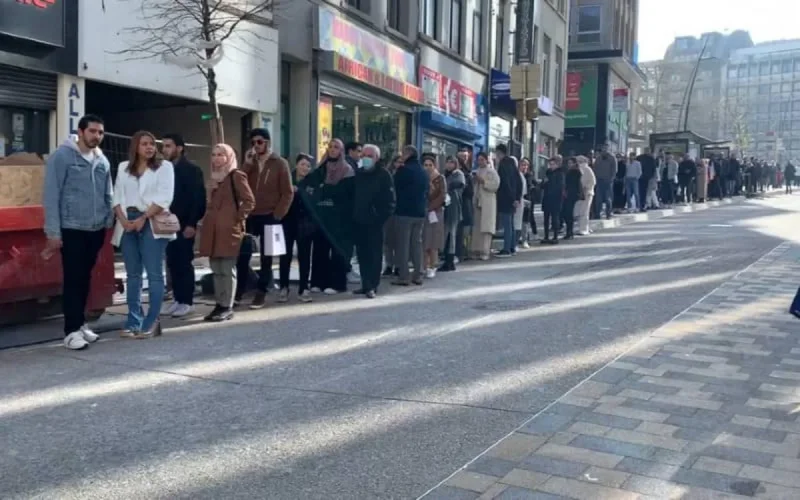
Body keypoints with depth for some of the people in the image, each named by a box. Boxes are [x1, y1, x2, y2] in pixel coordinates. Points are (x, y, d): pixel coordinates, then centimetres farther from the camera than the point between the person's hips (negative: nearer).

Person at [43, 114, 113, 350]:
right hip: (71, 230, -5)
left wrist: (109, 223, 7)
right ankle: (72, 330, 1)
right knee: (73, 280, -4)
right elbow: (51, 196, -9)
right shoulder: (62, 156, -8)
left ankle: (80, 323, 23)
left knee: (85, 279, 13)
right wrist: (53, 232, -12)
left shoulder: (103, 161, 9)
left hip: (96, 230, 5)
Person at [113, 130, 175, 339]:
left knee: (154, 273, -6)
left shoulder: (164, 166, 2)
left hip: (151, 223, -4)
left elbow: (164, 197, -8)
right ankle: (133, 322, 12)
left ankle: (152, 322, -3)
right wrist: (123, 219, -6)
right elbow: (117, 196, 11)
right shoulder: (123, 168, 15)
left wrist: (143, 218, -14)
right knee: (133, 274, 7)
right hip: (128, 223, 4)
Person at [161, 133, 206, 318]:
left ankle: (187, 302, 6)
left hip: (184, 225, -6)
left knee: (184, 263, -2)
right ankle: (178, 299, 15)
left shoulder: (191, 169, -7)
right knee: (172, 263, 7)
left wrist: (191, 224, -18)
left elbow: (198, 198, -13)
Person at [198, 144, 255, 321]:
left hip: (229, 229, -8)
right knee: (216, 270, 9)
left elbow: (250, 201, -11)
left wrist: (238, 218, -12)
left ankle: (227, 307, 0)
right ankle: (219, 304, 16)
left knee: (228, 269, -5)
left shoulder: (236, 176, -6)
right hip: (213, 229, 8)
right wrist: (208, 221, 14)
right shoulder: (214, 177, 19)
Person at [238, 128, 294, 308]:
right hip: (250, 216, 4)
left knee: (266, 258, 4)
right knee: (242, 255, 2)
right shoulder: (249, 163, 12)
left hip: (269, 217, -4)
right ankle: (239, 291, 13)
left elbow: (288, 193, -5)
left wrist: (277, 215, -10)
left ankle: (261, 294, 10)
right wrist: (247, 165, -9)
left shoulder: (280, 163, -1)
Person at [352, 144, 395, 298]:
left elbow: (389, 199, -8)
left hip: (374, 221, -6)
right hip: (359, 221, 6)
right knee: (362, 254, 8)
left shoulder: (384, 175, -4)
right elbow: (352, 195, 17)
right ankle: (366, 284, 16)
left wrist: (382, 218, -15)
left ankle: (372, 286, 1)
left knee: (374, 254, -1)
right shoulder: (358, 173, 13)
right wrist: (352, 215, 6)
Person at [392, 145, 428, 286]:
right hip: (420, 212, 6)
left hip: (404, 211, -6)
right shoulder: (424, 172, 10)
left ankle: (403, 276, -4)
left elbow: (395, 188, -4)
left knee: (403, 244, -3)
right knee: (417, 243, 10)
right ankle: (418, 276, 11)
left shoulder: (403, 170, -10)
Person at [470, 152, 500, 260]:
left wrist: (483, 181, -18)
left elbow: (495, 185, -14)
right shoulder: (477, 171, 18)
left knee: (486, 227, -10)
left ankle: (485, 252, -11)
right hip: (477, 202, 6)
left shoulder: (491, 171, -1)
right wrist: (474, 181, 8)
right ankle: (477, 250, 11)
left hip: (488, 204, -6)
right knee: (477, 227, 5)